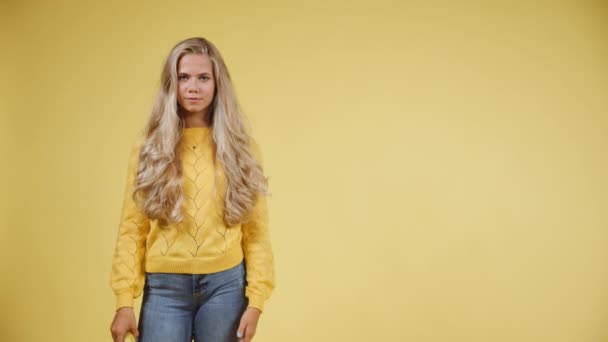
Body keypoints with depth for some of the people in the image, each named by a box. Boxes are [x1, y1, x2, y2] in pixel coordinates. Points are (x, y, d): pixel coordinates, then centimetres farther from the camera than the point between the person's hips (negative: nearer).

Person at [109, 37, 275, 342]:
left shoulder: (241, 147, 3)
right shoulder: (148, 146, 2)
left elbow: (256, 231, 1)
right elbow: (132, 230, 0)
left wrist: (256, 300, -4)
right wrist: (124, 300, -5)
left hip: (225, 284, 0)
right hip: (164, 286, 0)